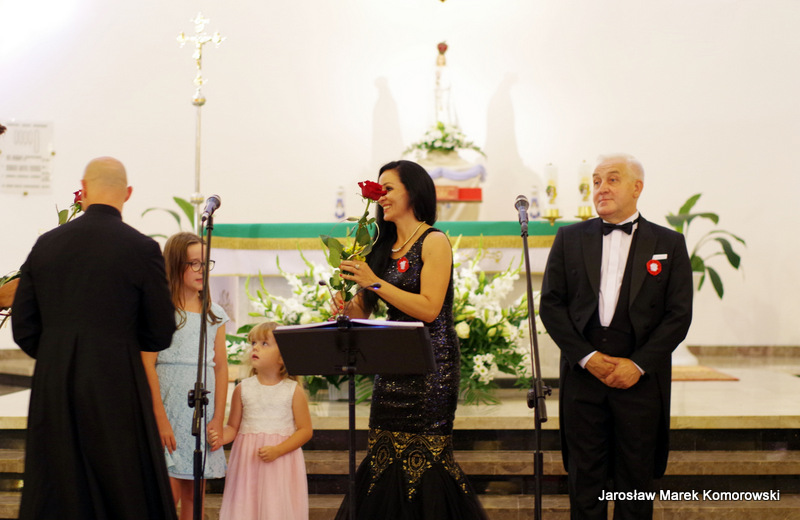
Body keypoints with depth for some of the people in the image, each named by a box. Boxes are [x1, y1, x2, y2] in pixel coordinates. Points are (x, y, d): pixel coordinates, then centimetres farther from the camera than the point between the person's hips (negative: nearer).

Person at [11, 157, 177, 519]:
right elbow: (160, 336, -2)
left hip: (52, 389, 3)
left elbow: (23, 329, 6)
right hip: (116, 387, -3)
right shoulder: (142, 249, -7)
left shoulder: (46, 244, 3)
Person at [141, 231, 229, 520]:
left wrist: (218, 418, 2)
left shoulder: (215, 313, 13)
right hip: (169, 403, -4)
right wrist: (161, 418, -14)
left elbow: (221, 367, 10)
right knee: (169, 494, -8)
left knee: (194, 495, 7)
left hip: (204, 407, 5)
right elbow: (147, 365, -8)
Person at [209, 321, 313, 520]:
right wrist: (221, 436, -13)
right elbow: (233, 427, 10)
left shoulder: (294, 391, -1)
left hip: (282, 461, -2)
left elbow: (305, 430, -3)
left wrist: (277, 450, -14)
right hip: (248, 461, 2)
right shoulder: (243, 389, 6)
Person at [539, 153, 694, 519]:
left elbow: (679, 314, -1)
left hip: (641, 378, -1)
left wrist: (638, 364, -10)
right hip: (582, 376, 1)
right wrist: (587, 357, -8)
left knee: (636, 481, 6)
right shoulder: (570, 238, 7)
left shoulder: (669, 244, 3)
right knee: (584, 476, 7)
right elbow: (550, 304, 3)